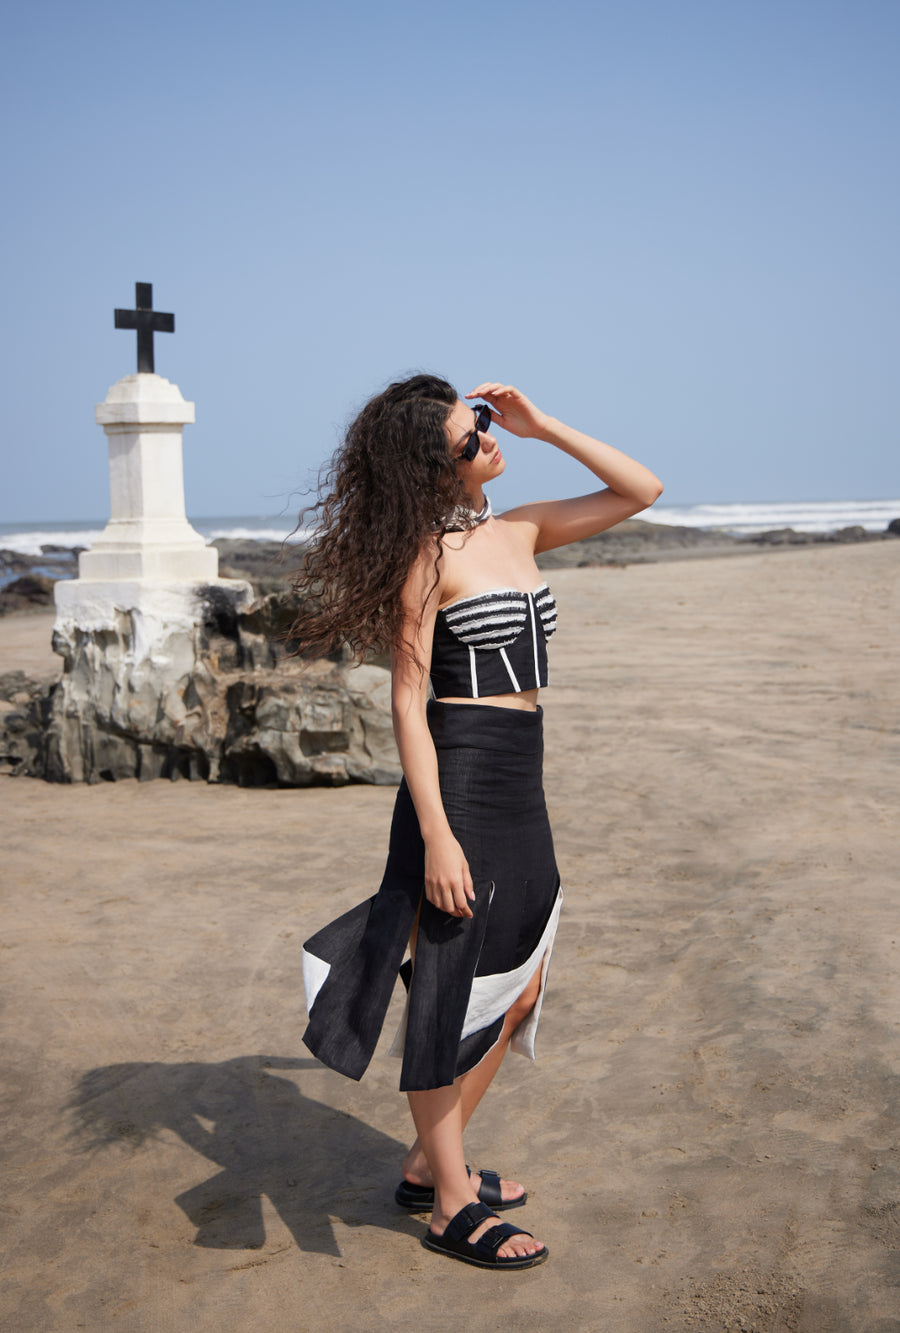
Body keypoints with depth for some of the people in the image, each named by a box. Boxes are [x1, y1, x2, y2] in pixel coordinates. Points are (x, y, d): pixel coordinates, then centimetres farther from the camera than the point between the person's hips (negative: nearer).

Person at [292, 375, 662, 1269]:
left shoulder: (522, 531, 10)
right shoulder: (426, 555, -10)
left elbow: (641, 491, 15)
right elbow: (408, 702, -13)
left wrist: (541, 424, 5)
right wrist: (436, 833, -20)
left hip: (520, 791, 8)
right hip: (459, 784, -8)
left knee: (518, 994, 15)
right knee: (450, 997, 2)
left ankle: (430, 1164, 31)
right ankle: (451, 1210, 17)